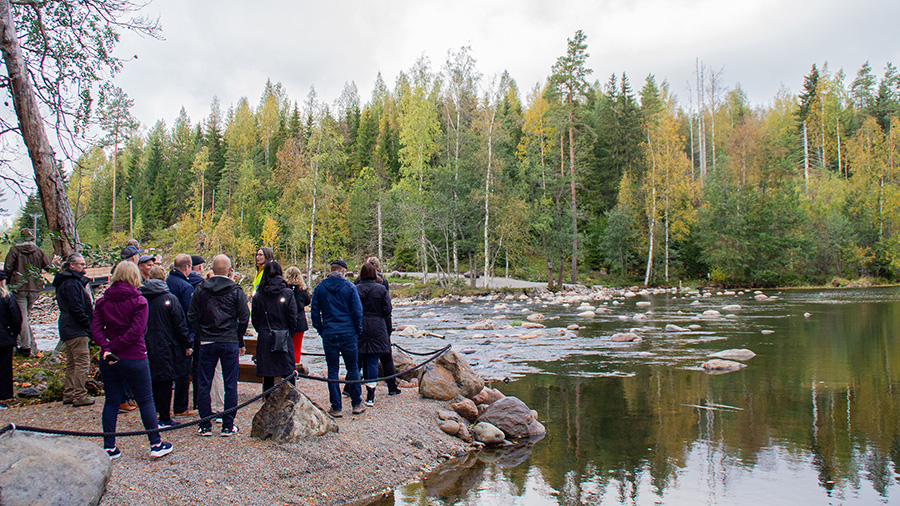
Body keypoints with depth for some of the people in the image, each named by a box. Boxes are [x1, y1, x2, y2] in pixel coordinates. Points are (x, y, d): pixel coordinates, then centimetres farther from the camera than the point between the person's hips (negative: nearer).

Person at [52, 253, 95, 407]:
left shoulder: (74, 281, 18)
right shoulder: (71, 284, -15)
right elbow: (76, 308, -20)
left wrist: (87, 324, 14)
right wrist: (88, 325, -15)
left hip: (69, 329, 11)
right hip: (76, 330, -11)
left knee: (72, 364, 16)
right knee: (83, 363, -8)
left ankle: (68, 394, 22)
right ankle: (79, 396, -6)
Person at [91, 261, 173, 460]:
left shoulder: (103, 301, 4)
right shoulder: (139, 301, -9)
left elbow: (95, 328, -6)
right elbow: (136, 331, -19)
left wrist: (106, 347, -14)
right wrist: (114, 347, -13)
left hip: (109, 361, 4)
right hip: (134, 359, -4)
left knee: (111, 402, 12)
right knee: (146, 401, 6)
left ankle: (109, 447, 16)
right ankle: (156, 444, 13)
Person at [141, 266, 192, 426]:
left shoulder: (141, 298, 2)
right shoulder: (170, 298, -11)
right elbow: (180, 323, -10)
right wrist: (188, 344, -4)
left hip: (148, 346, 5)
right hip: (165, 346, -5)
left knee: (152, 381, 16)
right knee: (165, 382, 2)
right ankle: (164, 419, 6)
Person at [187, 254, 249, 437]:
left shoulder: (200, 289, 2)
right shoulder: (236, 290, -4)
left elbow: (192, 317, 2)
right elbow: (244, 318, -4)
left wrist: (201, 336, 12)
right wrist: (240, 341, 8)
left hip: (207, 342, 1)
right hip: (230, 343, -1)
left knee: (203, 385, 10)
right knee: (230, 385, 5)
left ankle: (205, 426, 12)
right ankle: (228, 426, 8)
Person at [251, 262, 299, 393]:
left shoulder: (258, 295, 0)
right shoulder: (288, 293, -5)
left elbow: (254, 319, 4)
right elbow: (293, 318, -5)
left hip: (264, 339, 2)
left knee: (267, 377, 8)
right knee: (288, 376, 6)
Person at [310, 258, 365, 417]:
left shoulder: (319, 288, 3)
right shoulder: (350, 287, -3)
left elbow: (314, 312, 5)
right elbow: (357, 311, -3)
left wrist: (321, 330, 13)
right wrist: (358, 330, 8)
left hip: (328, 334, 1)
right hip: (348, 333, -1)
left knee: (332, 370, 6)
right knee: (353, 368, 10)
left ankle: (336, 407, 7)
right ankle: (356, 404, 15)